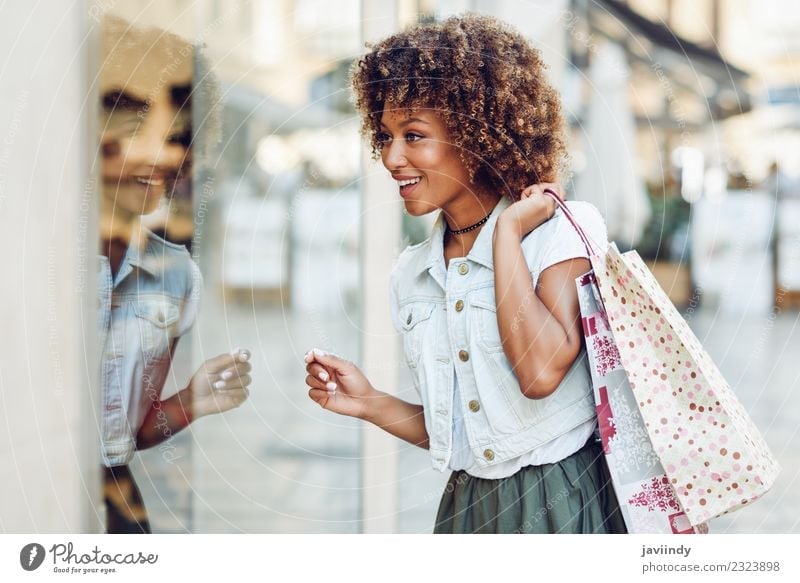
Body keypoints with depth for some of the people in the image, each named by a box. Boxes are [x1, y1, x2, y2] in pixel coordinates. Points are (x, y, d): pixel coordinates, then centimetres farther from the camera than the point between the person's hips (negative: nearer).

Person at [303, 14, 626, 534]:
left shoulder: (562, 232, -9)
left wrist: (508, 231, -18)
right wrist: (370, 404, -2)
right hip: (469, 508, 5)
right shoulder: (413, 273, 7)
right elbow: (450, 431, 13)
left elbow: (541, 373, -26)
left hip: (562, 506, -5)